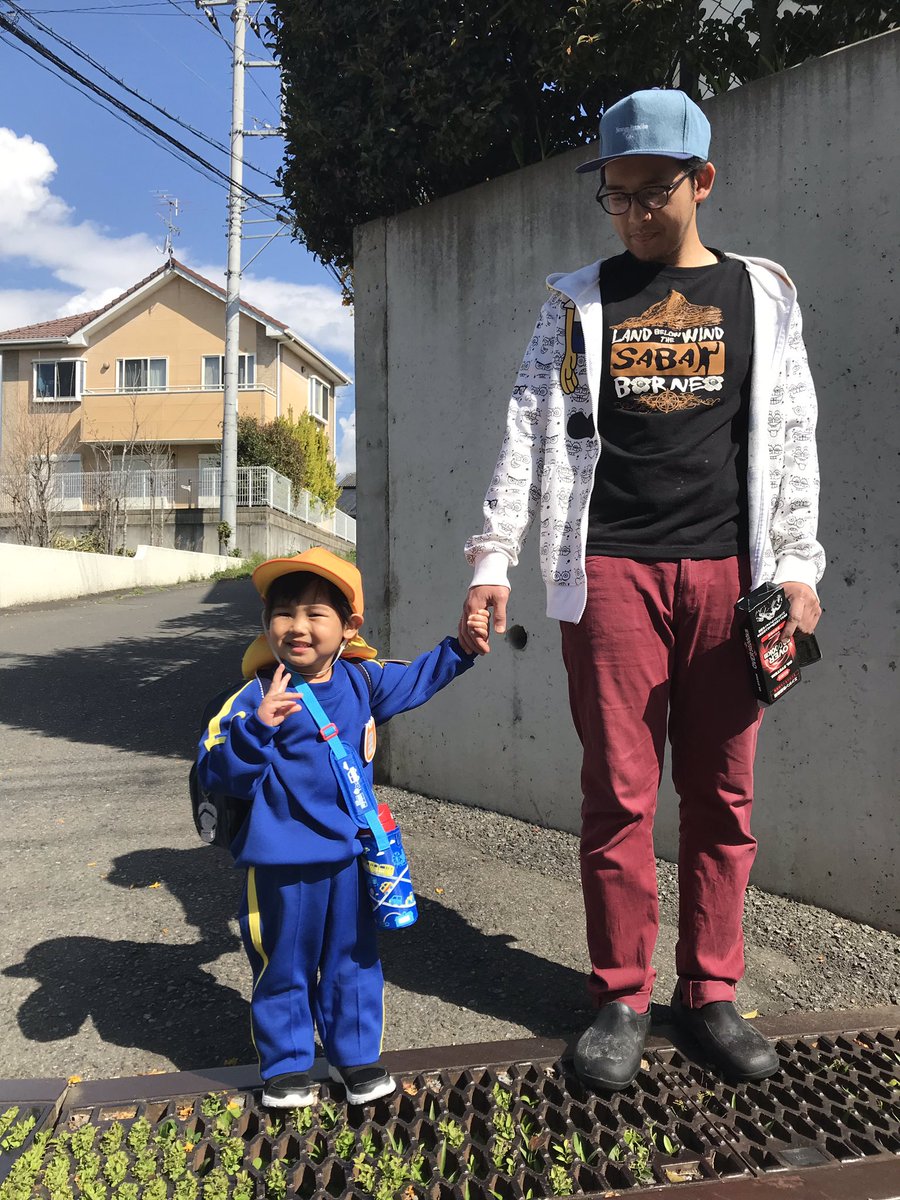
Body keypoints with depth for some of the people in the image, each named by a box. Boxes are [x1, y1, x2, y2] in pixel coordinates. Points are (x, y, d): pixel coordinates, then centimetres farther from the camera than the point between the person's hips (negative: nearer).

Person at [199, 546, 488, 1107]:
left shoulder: (361, 681, -1)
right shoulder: (258, 697, -18)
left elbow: (414, 680, 19)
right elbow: (218, 772, -23)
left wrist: (460, 648, 11)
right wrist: (258, 726, -38)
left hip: (350, 855, 5)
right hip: (282, 862, -4)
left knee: (354, 960, 19)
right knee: (284, 967, 14)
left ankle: (357, 1054, 39)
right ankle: (286, 1064, 35)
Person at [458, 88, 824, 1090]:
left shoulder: (762, 295, 13)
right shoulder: (578, 301, 11)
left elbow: (790, 438, 11)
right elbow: (529, 432, 4)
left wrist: (797, 565, 2)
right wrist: (492, 560, -4)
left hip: (727, 573, 1)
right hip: (610, 570, -1)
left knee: (720, 796, 6)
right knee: (619, 794, 2)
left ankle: (710, 993, 22)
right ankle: (621, 999, 17)